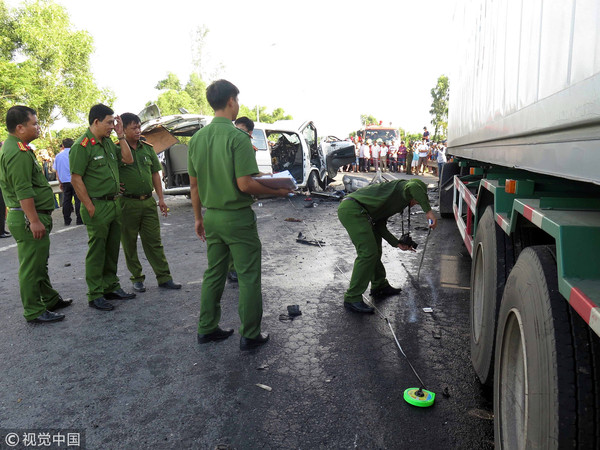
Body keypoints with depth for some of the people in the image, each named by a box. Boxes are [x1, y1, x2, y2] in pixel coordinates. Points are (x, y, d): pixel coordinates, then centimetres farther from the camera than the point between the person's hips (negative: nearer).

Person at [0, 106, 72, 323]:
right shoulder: (18, 152, -18)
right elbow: (23, 191, -24)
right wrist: (34, 221, -25)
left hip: (33, 217, 11)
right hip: (28, 218, -11)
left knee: (39, 263, 19)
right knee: (31, 267, -2)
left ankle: (50, 299, 32)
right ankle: (34, 312, 8)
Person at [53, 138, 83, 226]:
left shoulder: (58, 156, 10)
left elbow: (57, 171, 14)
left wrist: (60, 182, 22)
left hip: (65, 182, 4)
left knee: (66, 201, 9)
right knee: (78, 200, -1)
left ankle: (67, 220, 11)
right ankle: (79, 220, -3)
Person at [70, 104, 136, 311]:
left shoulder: (108, 142, 12)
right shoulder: (82, 146, -12)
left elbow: (128, 159, 16)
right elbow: (76, 179, -15)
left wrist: (121, 135, 7)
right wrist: (90, 207, -16)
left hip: (114, 204, 8)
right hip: (97, 206, -8)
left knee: (112, 249, 15)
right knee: (96, 252, 0)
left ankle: (111, 287, 27)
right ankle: (95, 296, 10)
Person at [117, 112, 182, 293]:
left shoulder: (147, 148, 9)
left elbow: (155, 173, 14)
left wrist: (161, 198, 10)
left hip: (148, 201, 4)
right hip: (128, 202, -3)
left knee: (154, 241, 7)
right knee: (129, 244, 7)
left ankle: (164, 278, 13)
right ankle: (137, 278, 21)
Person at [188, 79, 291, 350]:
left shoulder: (197, 138, 6)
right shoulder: (238, 137, -16)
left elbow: (194, 184, 10)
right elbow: (245, 184, -21)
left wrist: (198, 217, 18)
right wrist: (278, 191, -7)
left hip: (212, 216, 7)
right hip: (237, 217, -7)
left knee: (213, 273, 18)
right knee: (248, 277, 5)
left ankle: (207, 329, 28)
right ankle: (250, 336, 14)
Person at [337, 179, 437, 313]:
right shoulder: (402, 186, 6)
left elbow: (379, 227, 24)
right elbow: (413, 186, -22)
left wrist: (398, 244, 21)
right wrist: (428, 211, -22)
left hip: (348, 209, 11)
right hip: (353, 209, -11)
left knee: (374, 251, 20)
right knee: (368, 253, -13)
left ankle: (380, 286, 36)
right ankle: (352, 299, -10)